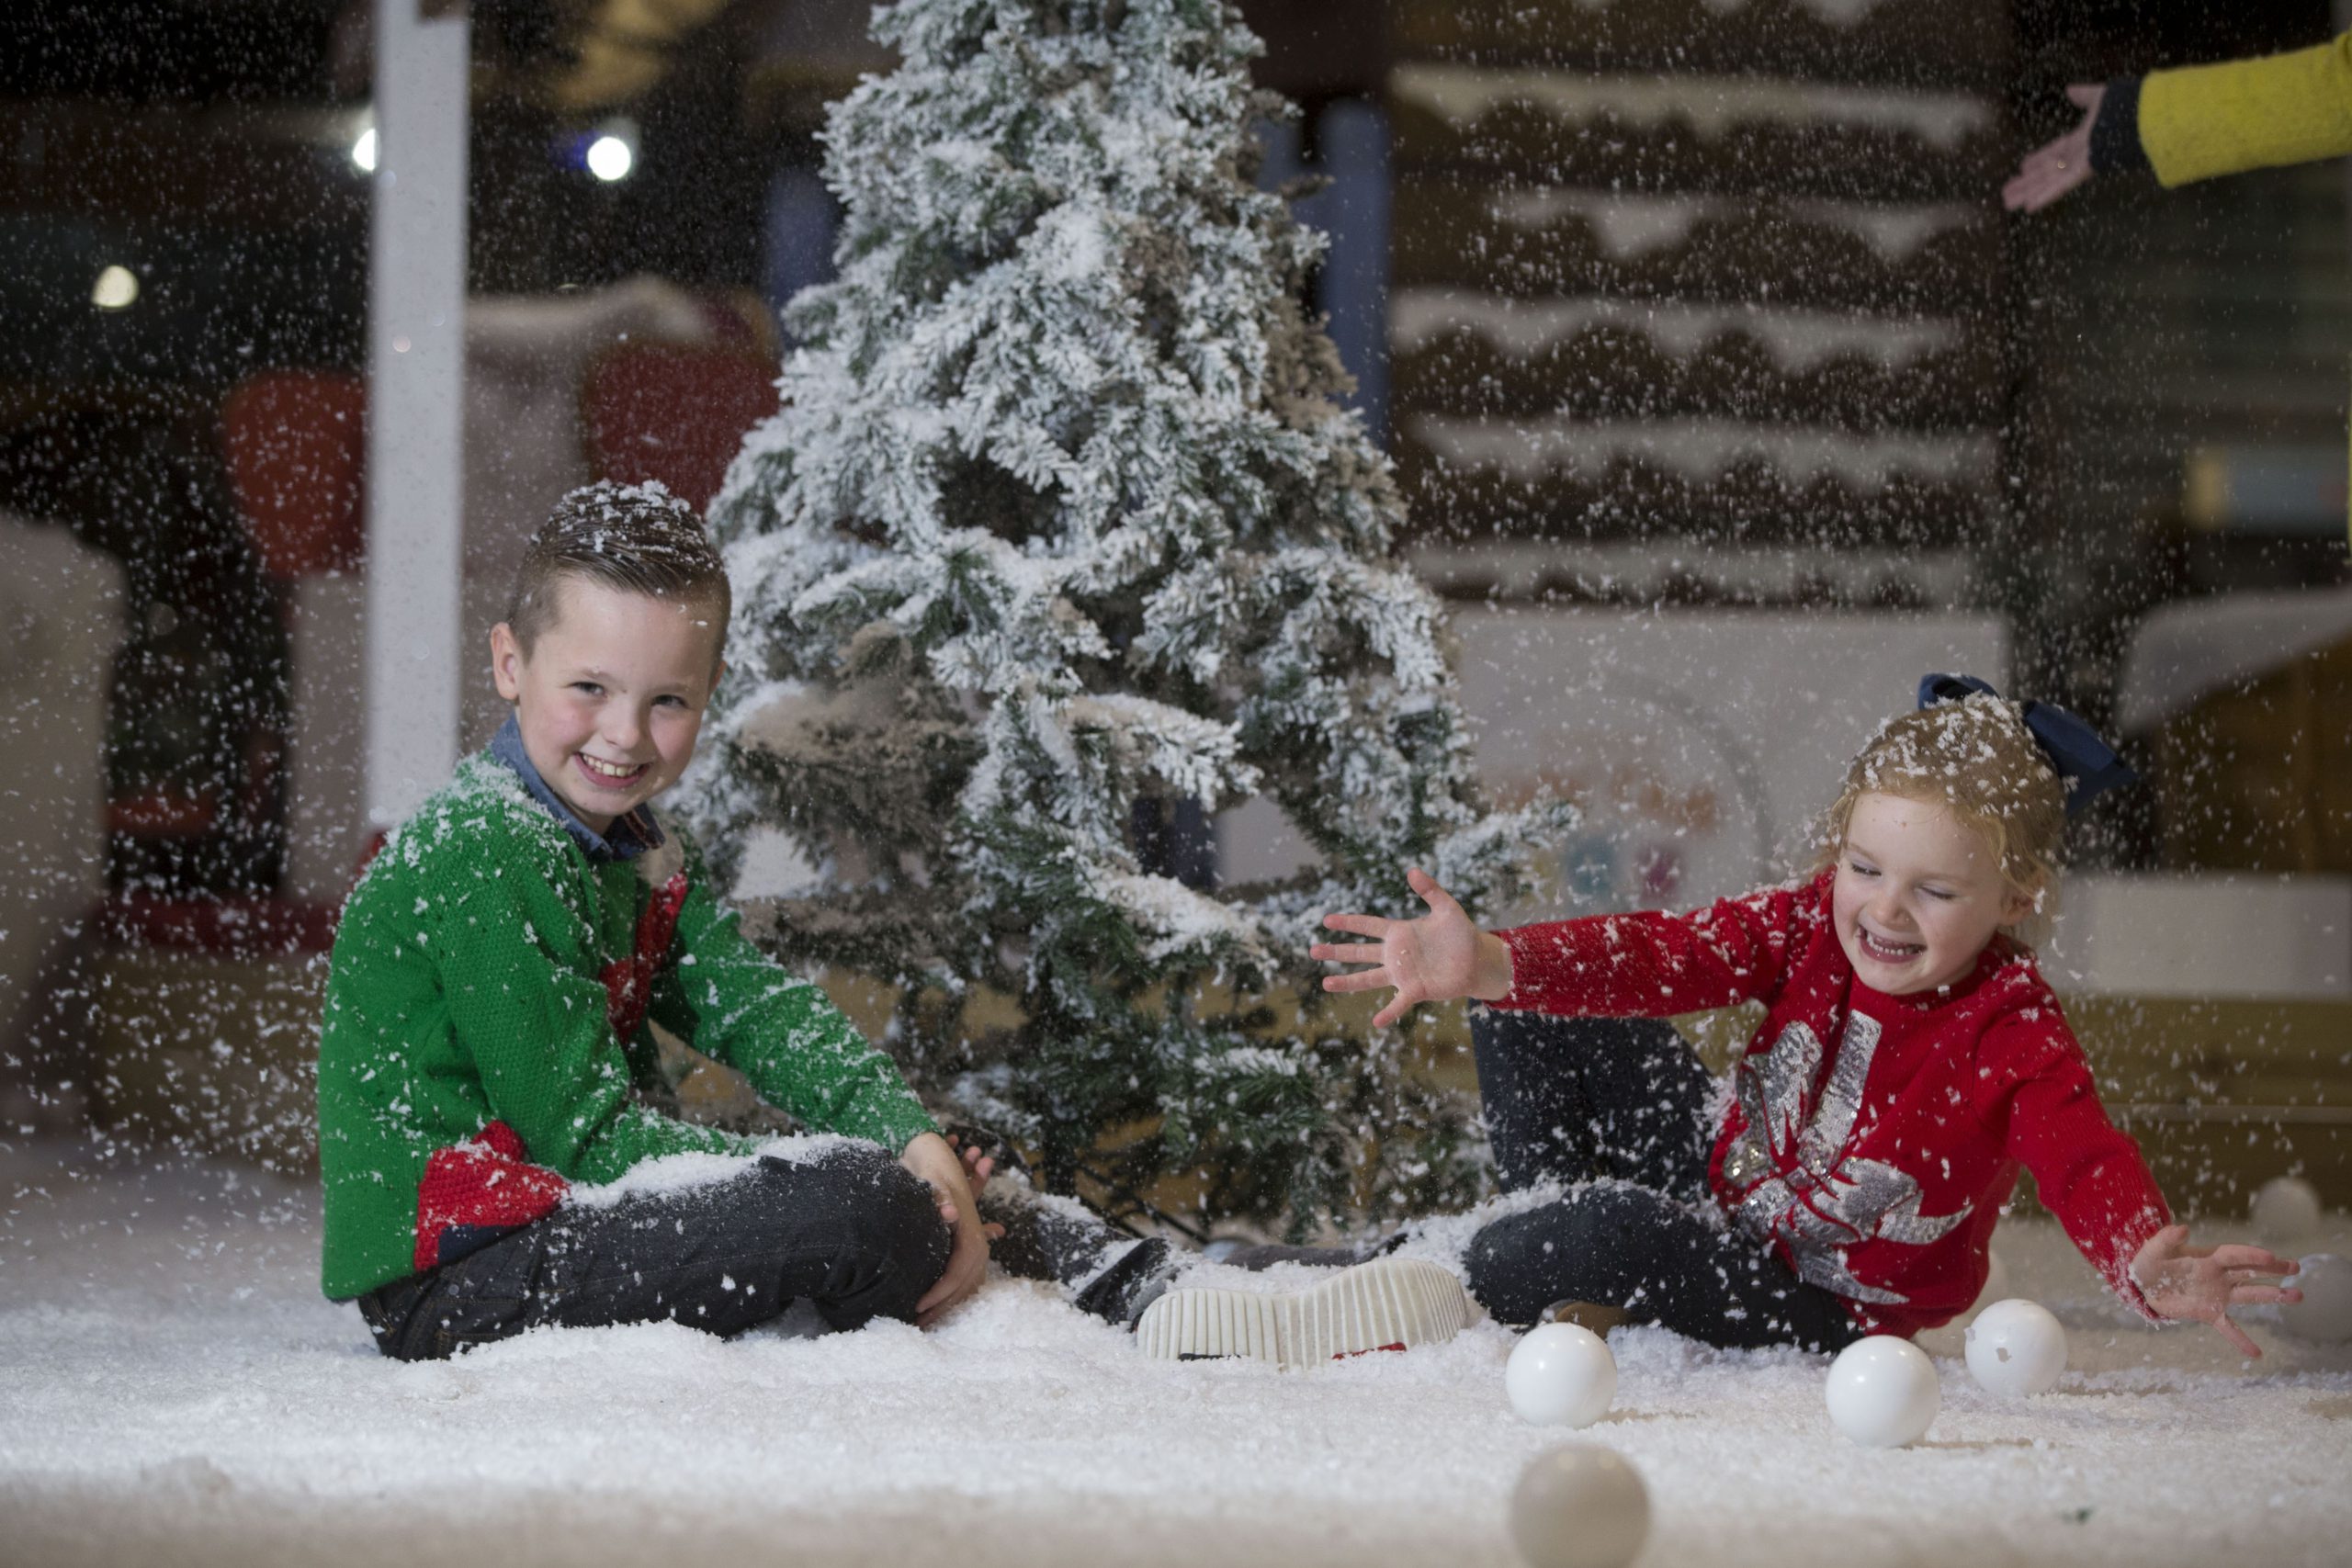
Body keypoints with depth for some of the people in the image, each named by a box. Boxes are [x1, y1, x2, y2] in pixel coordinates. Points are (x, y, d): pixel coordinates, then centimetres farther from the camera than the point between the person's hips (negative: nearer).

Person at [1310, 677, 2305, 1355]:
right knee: (1540, 1021, -2)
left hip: (1824, 1308, -6)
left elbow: (2085, 1162, -41)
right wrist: (1487, 964, -39)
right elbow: (1661, 958, -22)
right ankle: (1564, 1289, 2)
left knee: (1619, 1229, -34)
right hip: (1725, 1174, 6)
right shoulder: (1811, 928, -12)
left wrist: (2151, 1267, -66)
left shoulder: (2017, 1042, -26)